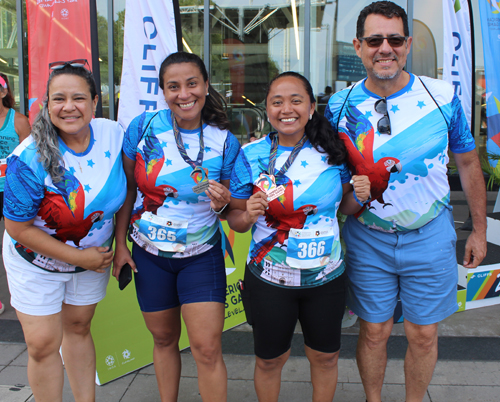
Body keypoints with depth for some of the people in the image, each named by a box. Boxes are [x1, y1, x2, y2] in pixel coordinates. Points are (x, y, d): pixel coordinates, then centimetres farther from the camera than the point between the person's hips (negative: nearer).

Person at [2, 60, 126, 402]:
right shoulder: (29, 159, -27)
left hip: (95, 254, 4)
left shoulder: (114, 134, -17)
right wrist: (78, 257, -18)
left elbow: (124, 189, 0)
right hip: (38, 261, -3)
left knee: (78, 328, 20)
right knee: (43, 345, 3)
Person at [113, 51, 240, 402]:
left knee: (207, 349, -3)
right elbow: (127, 188, 0)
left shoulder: (225, 142, -10)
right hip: (149, 255, 2)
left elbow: (228, 211, 0)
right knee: (164, 339, 18)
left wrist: (221, 203, -24)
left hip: (201, 256, -1)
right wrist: (120, 244, -1)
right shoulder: (143, 127, -10)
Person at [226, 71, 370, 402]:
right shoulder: (251, 156, -9)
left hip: (327, 277, 2)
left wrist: (359, 196, -13)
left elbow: (343, 207, 8)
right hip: (269, 281, -2)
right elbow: (235, 219, -3)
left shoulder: (331, 150, -3)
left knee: (325, 356, 18)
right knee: (270, 360, 15)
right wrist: (248, 216, -25)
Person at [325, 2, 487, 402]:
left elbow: (468, 163, 4)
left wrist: (480, 229, 7)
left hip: (430, 236, 1)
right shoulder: (340, 106, -7)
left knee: (424, 335, 11)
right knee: (374, 331, 12)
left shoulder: (443, 97, -7)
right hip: (367, 238, 0)